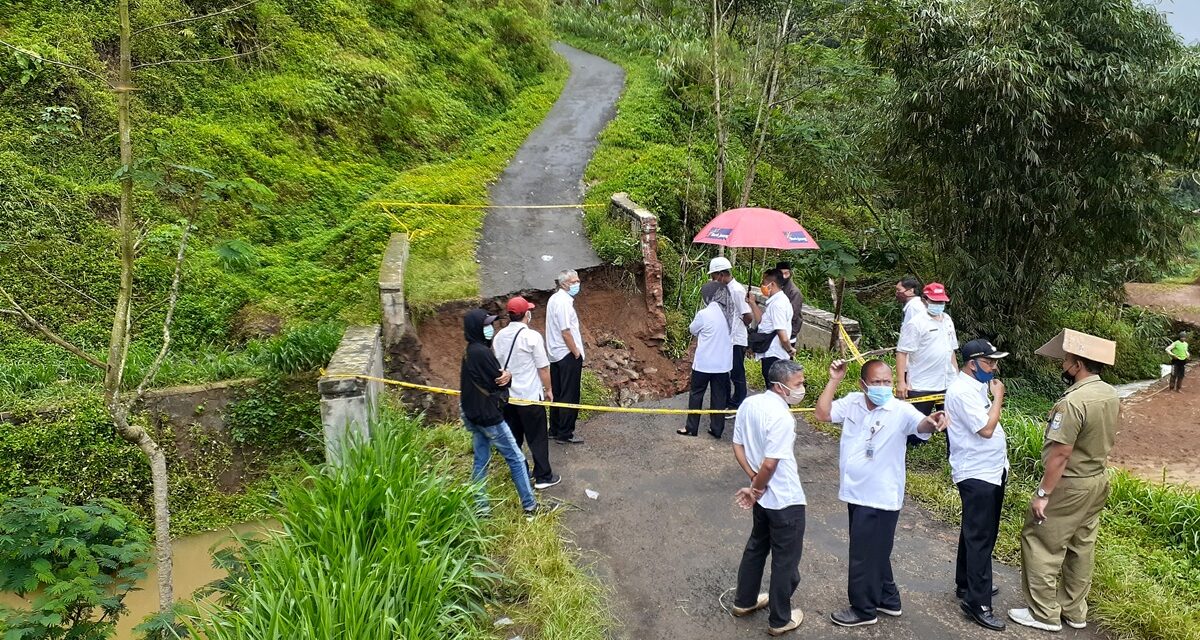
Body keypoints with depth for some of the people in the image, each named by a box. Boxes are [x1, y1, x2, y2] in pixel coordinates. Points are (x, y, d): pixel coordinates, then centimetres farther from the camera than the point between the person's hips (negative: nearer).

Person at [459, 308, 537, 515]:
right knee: (516, 458, 3)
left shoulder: (470, 351, 8)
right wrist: (506, 377, 4)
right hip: (488, 416, -9)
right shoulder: (481, 352, -23)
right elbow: (499, 381, -17)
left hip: (472, 415, 9)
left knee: (481, 461, 15)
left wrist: (506, 375, -15)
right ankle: (529, 505, 10)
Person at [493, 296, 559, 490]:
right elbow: (543, 367, -12)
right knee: (538, 438, 6)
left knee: (513, 437, 16)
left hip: (507, 396, 6)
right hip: (530, 396, -6)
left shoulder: (499, 336, 0)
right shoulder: (532, 336, -17)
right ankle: (543, 477, 13)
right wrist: (548, 389, 1)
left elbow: (496, 365, 10)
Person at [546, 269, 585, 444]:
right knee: (569, 396, -1)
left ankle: (555, 430, 23)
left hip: (556, 355, 10)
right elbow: (566, 332, -22)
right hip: (568, 355, -10)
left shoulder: (554, 299, 11)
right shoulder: (563, 302, -20)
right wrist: (577, 353, -13)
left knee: (558, 394, 16)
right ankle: (565, 434, 5)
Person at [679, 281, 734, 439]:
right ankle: (717, 429, 17)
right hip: (723, 362, 5)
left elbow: (692, 330, -1)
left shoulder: (704, 314, -17)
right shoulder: (728, 313, -1)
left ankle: (691, 427, 17)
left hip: (704, 362, -4)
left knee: (696, 394, 10)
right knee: (719, 395, 11)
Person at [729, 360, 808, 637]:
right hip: (786, 501, -8)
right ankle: (780, 620, 24)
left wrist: (754, 482, 2)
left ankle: (744, 601, 40)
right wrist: (756, 490, -9)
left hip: (764, 497, 8)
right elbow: (770, 464, -26)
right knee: (786, 560, 9)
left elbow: (738, 446, 3)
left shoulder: (748, 404, -3)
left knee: (756, 546, 25)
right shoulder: (782, 417, -28)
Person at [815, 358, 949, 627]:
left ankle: (864, 609, 26)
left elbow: (921, 425, -35)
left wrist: (932, 421, -59)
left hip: (880, 498, -6)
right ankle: (888, 599, 42)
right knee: (875, 552, 23)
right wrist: (834, 380, -14)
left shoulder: (900, 411, -18)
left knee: (864, 555, 7)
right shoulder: (852, 402, -2)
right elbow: (822, 414, -10)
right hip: (857, 493, 6)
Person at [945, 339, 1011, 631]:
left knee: (976, 532, 20)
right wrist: (998, 397, -16)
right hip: (976, 474, -10)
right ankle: (977, 602, -1)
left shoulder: (977, 385, 10)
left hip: (991, 471, 10)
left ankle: (966, 585, 33)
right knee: (981, 538, -7)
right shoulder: (962, 391, -22)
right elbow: (986, 429, -25)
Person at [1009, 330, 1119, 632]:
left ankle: (1044, 613, 10)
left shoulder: (1073, 401, -27)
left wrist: (1043, 493, -19)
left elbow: (1060, 454, -25)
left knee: (1041, 544, 3)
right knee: (1081, 547, 17)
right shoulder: (1112, 395, 1)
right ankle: (1075, 611, 28)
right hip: (1097, 481, 9)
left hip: (1069, 486, -9)